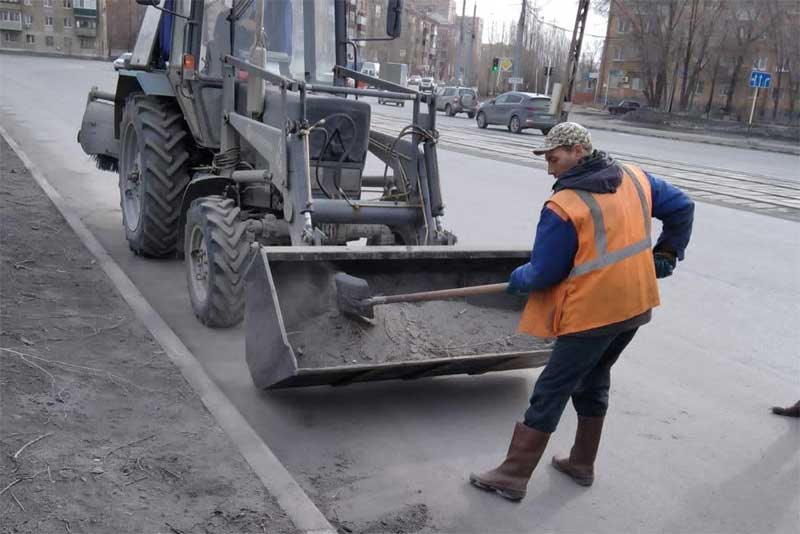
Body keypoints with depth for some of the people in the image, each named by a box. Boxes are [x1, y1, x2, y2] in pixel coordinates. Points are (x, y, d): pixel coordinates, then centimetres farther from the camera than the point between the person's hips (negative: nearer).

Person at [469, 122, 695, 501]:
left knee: (550, 393, 1)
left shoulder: (563, 207, -19)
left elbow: (543, 274, -13)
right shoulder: (636, 179, 3)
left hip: (591, 313, -8)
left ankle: (513, 476, 9)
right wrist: (666, 253, 20)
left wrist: (518, 278, 7)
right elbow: (682, 207, 14)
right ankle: (582, 464, 35)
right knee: (593, 380, 23)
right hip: (636, 303, 8)